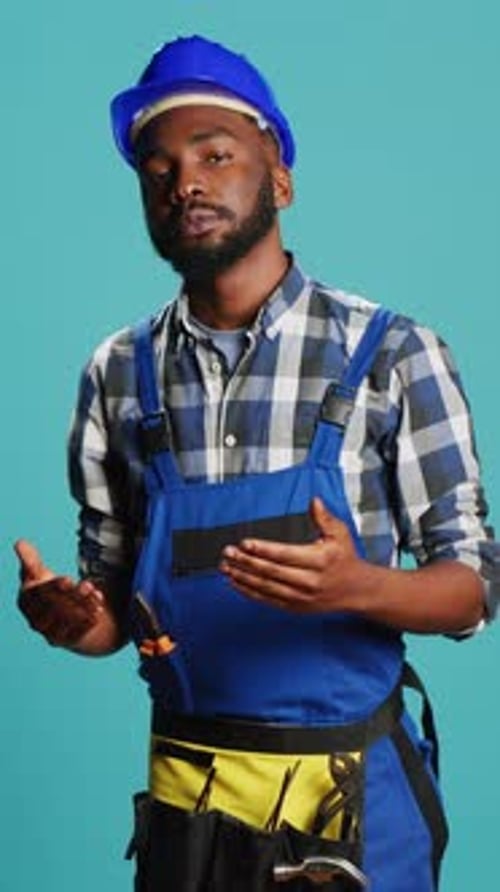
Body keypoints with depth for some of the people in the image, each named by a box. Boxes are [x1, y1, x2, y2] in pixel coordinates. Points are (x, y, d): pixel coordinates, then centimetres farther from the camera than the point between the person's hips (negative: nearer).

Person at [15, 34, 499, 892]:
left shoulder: (393, 354, -7)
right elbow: (115, 596, 7)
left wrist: (359, 587, -24)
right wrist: (71, 618, -15)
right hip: (185, 789, 2)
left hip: (351, 789, -2)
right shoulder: (118, 374, 1)